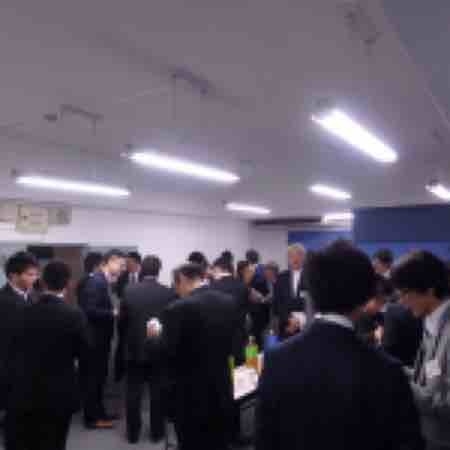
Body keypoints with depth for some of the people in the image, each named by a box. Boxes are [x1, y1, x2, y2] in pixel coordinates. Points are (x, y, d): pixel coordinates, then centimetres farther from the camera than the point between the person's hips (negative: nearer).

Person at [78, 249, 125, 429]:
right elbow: (89, 310, -26)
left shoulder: (104, 281, 9)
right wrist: (113, 313, -20)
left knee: (99, 377, 18)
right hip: (94, 340, -10)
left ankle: (99, 412, 31)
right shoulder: (96, 281, -20)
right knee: (93, 378, 3)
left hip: (100, 339, 10)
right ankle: (92, 418, 15)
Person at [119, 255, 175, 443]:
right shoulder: (168, 293, -10)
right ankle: (157, 432, 22)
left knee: (133, 392, 12)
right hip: (160, 350, 0)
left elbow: (121, 321, -2)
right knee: (158, 392, 12)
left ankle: (133, 433, 22)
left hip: (134, 349, 1)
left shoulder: (129, 291, -8)